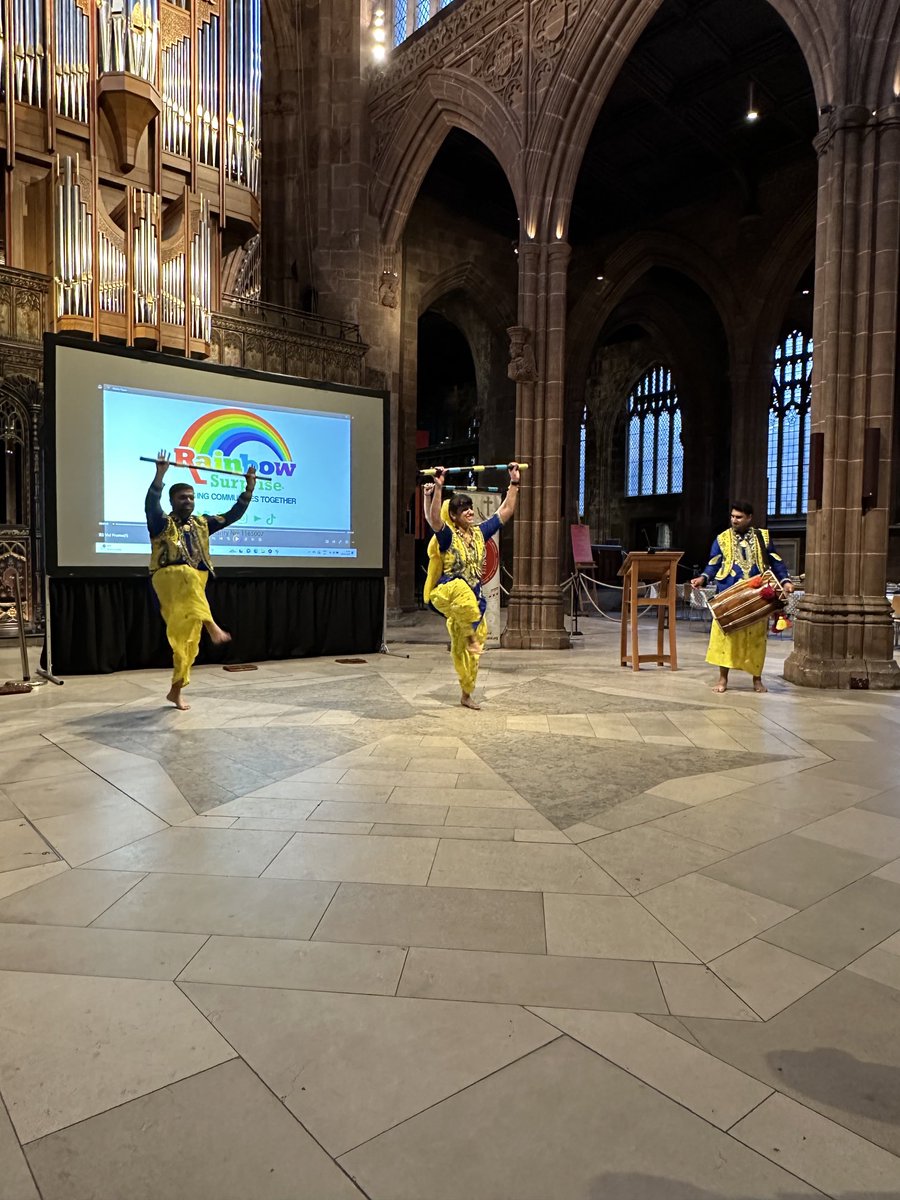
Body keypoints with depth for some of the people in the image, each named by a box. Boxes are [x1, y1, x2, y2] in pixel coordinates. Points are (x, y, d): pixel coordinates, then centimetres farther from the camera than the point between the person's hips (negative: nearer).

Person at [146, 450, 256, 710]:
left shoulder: (202, 524, 17)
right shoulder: (162, 523, 3)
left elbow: (233, 515, 16)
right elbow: (151, 503, -18)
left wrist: (249, 488, 6)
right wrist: (160, 474, -31)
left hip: (193, 586, 5)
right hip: (169, 579, -5)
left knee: (187, 641, 4)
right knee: (189, 576, -40)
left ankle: (175, 691, 15)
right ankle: (212, 626, -56)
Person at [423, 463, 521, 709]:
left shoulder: (480, 532, 6)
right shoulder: (447, 536, -9)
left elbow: (506, 511, 10)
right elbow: (433, 519, -31)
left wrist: (514, 482, 4)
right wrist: (438, 489, -40)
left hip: (471, 601, 5)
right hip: (446, 594, -5)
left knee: (467, 651, 6)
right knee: (462, 589, -42)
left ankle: (466, 696, 21)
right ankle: (471, 635, -22)